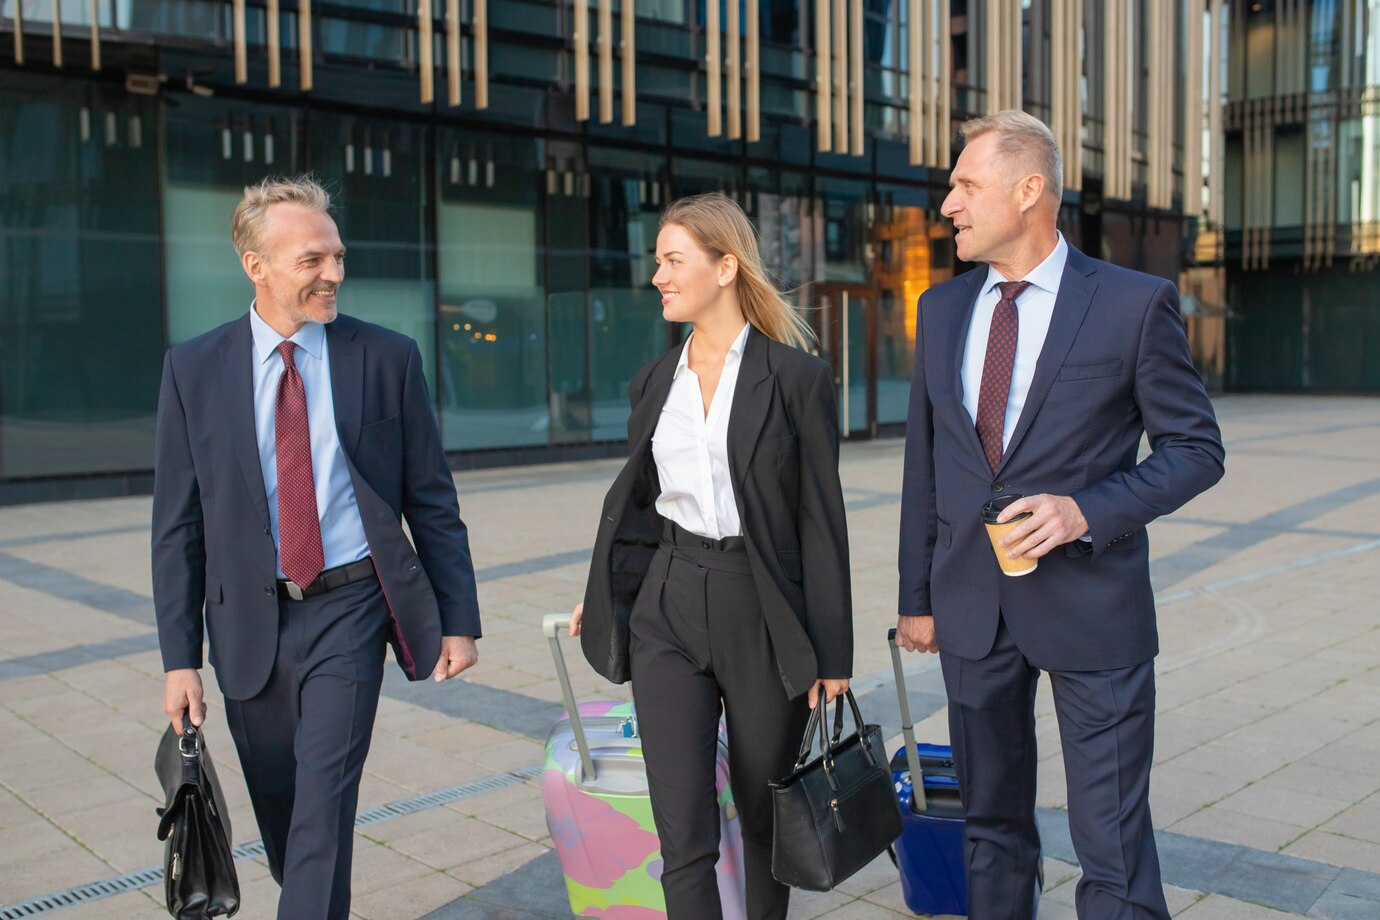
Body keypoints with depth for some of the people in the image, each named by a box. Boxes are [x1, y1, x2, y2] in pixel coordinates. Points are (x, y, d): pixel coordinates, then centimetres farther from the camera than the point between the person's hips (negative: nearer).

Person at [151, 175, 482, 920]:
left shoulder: (387, 358, -2)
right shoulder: (193, 369, 0)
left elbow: (433, 502, 1)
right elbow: (177, 524, 1)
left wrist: (459, 620, -1)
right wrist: (179, 657, -2)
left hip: (349, 608, -2)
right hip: (248, 622, 2)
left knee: (324, 809, -7)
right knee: (278, 810, 16)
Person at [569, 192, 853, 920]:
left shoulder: (797, 377, -6)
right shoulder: (655, 381, 9)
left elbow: (821, 519, -6)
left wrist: (831, 652, -7)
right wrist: (605, 597, 11)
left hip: (762, 614, -3)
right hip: (666, 611, 3)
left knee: (764, 814, 14)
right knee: (683, 832, -1)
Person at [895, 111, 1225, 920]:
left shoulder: (1135, 304, -8)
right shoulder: (942, 308, 7)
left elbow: (1196, 448, -4)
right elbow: (923, 462, 10)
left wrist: (1087, 511, -19)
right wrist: (917, 597, 10)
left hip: (1089, 607, -4)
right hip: (971, 605, 5)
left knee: (1114, 845, 2)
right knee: (993, 823, 17)